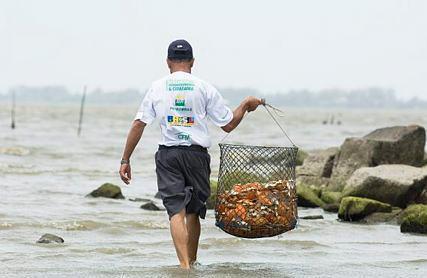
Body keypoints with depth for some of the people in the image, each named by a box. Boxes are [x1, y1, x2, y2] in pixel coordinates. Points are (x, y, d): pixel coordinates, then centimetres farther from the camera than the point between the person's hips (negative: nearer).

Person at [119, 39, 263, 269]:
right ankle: (192, 261, 22)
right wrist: (246, 105, 22)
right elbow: (228, 125, 5)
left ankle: (185, 265, -19)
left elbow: (138, 125, -1)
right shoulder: (204, 88, 2)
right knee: (193, 211, 14)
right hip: (197, 155, 0)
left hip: (168, 155, 0)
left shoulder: (157, 88, 4)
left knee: (176, 211, -6)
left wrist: (125, 159, 3)